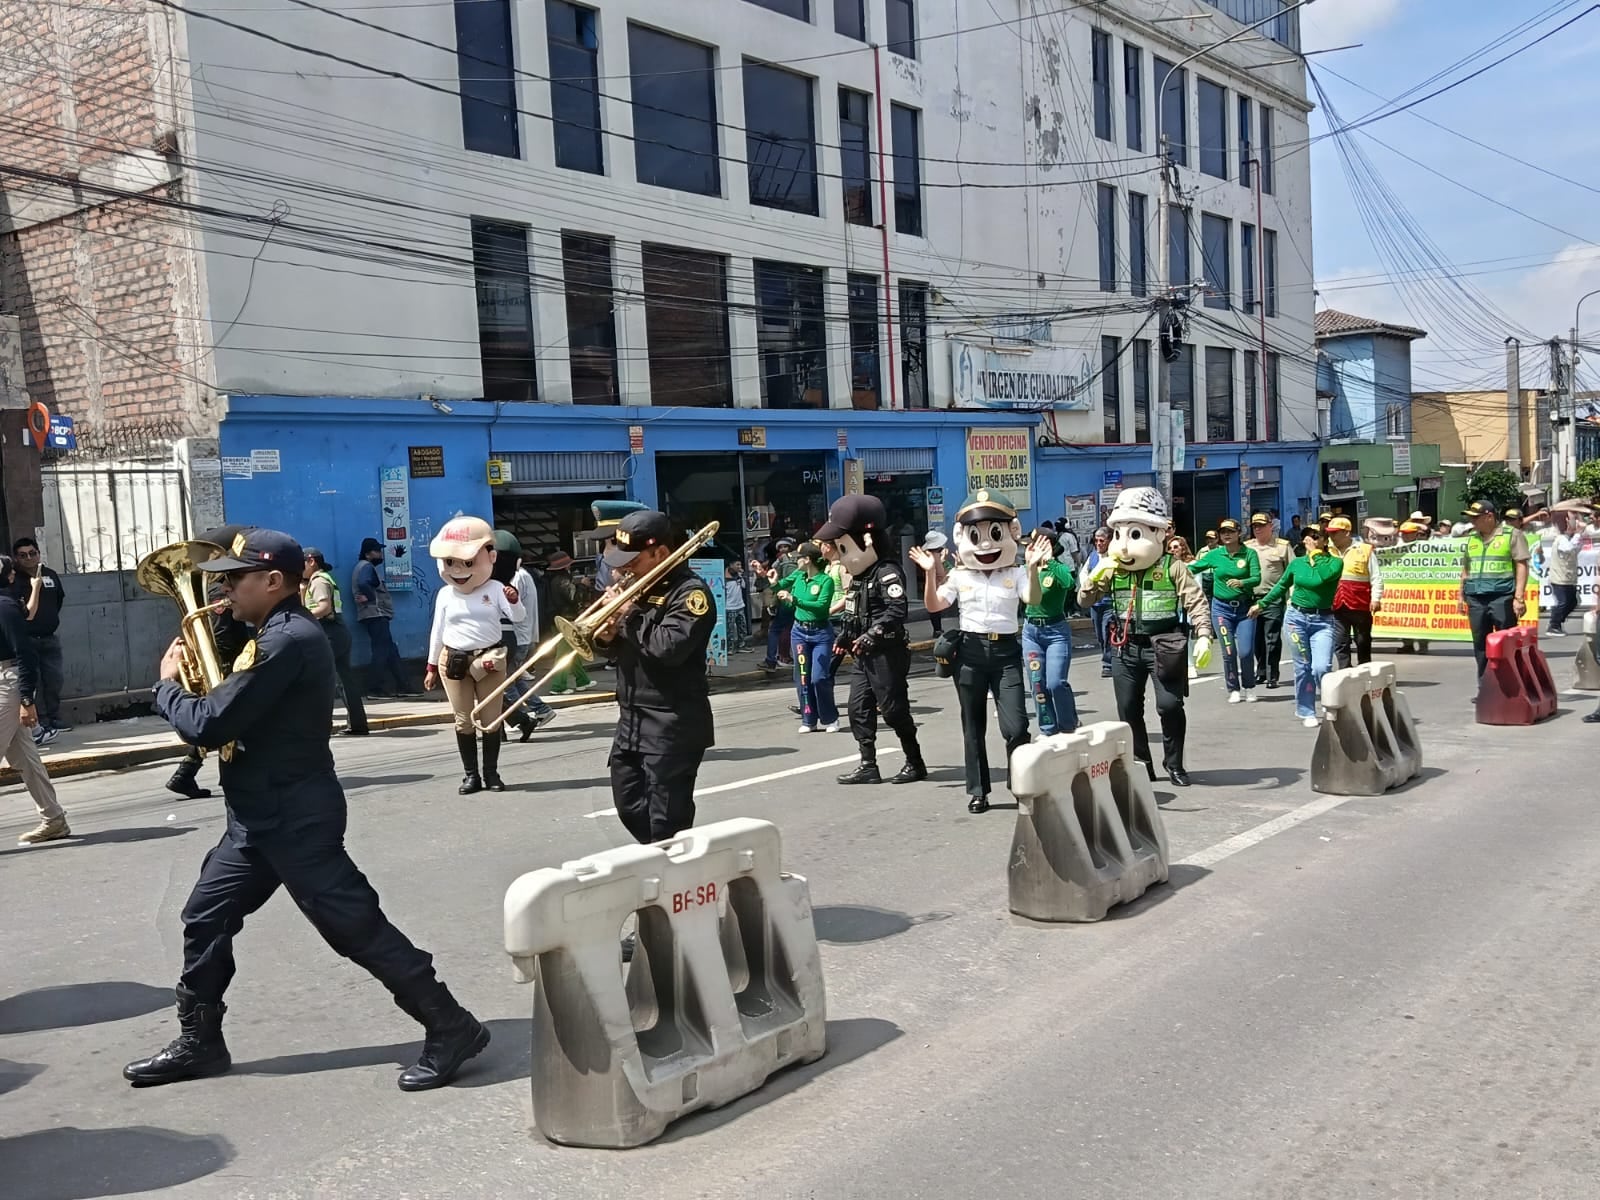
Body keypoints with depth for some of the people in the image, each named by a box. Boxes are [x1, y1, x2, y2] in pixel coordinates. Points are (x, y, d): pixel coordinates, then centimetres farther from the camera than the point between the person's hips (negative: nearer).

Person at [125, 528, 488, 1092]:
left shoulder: (287, 640, -22)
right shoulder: (280, 633, 13)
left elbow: (211, 725, -22)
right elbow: (239, 705, 15)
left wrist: (167, 686, -4)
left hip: (295, 818, -11)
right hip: (262, 815, 11)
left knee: (355, 927, -7)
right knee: (205, 919, 17)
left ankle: (450, 1029, 0)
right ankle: (198, 1042, 31)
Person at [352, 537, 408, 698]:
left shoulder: (369, 567, 24)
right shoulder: (367, 567, -10)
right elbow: (363, 583, -29)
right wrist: (371, 598, -17)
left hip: (377, 615, 11)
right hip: (375, 615, -11)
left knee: (390, 650, 10)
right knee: (382, 651, -11)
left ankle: (400, 686, 11)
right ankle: (374, 688, -11)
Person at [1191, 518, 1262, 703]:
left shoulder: (1249, 553, -2)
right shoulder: (1214, 554, 3)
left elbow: (1257, 578, -11)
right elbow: (1193, 568, 12)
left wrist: (1241, 582, -29)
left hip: (1245, 608, -1)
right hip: (1222, 608, 1)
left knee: (1246, 652, -7)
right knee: (1228, 652, -1)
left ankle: (1249, 688, 15)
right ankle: (1233, 690, 14)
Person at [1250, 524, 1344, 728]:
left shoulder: (1335, 562, -1)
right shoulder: (1297, 563, 8)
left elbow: (1324, 576, -24)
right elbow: (1282, 586, 23)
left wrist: (1317, 553, -11)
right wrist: (1261, 604, 28)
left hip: (1323, 621, -3)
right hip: (1297, 617, 3)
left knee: (1321, 667, -16)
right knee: (1303, 667, 4)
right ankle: (1306, 712, 15)